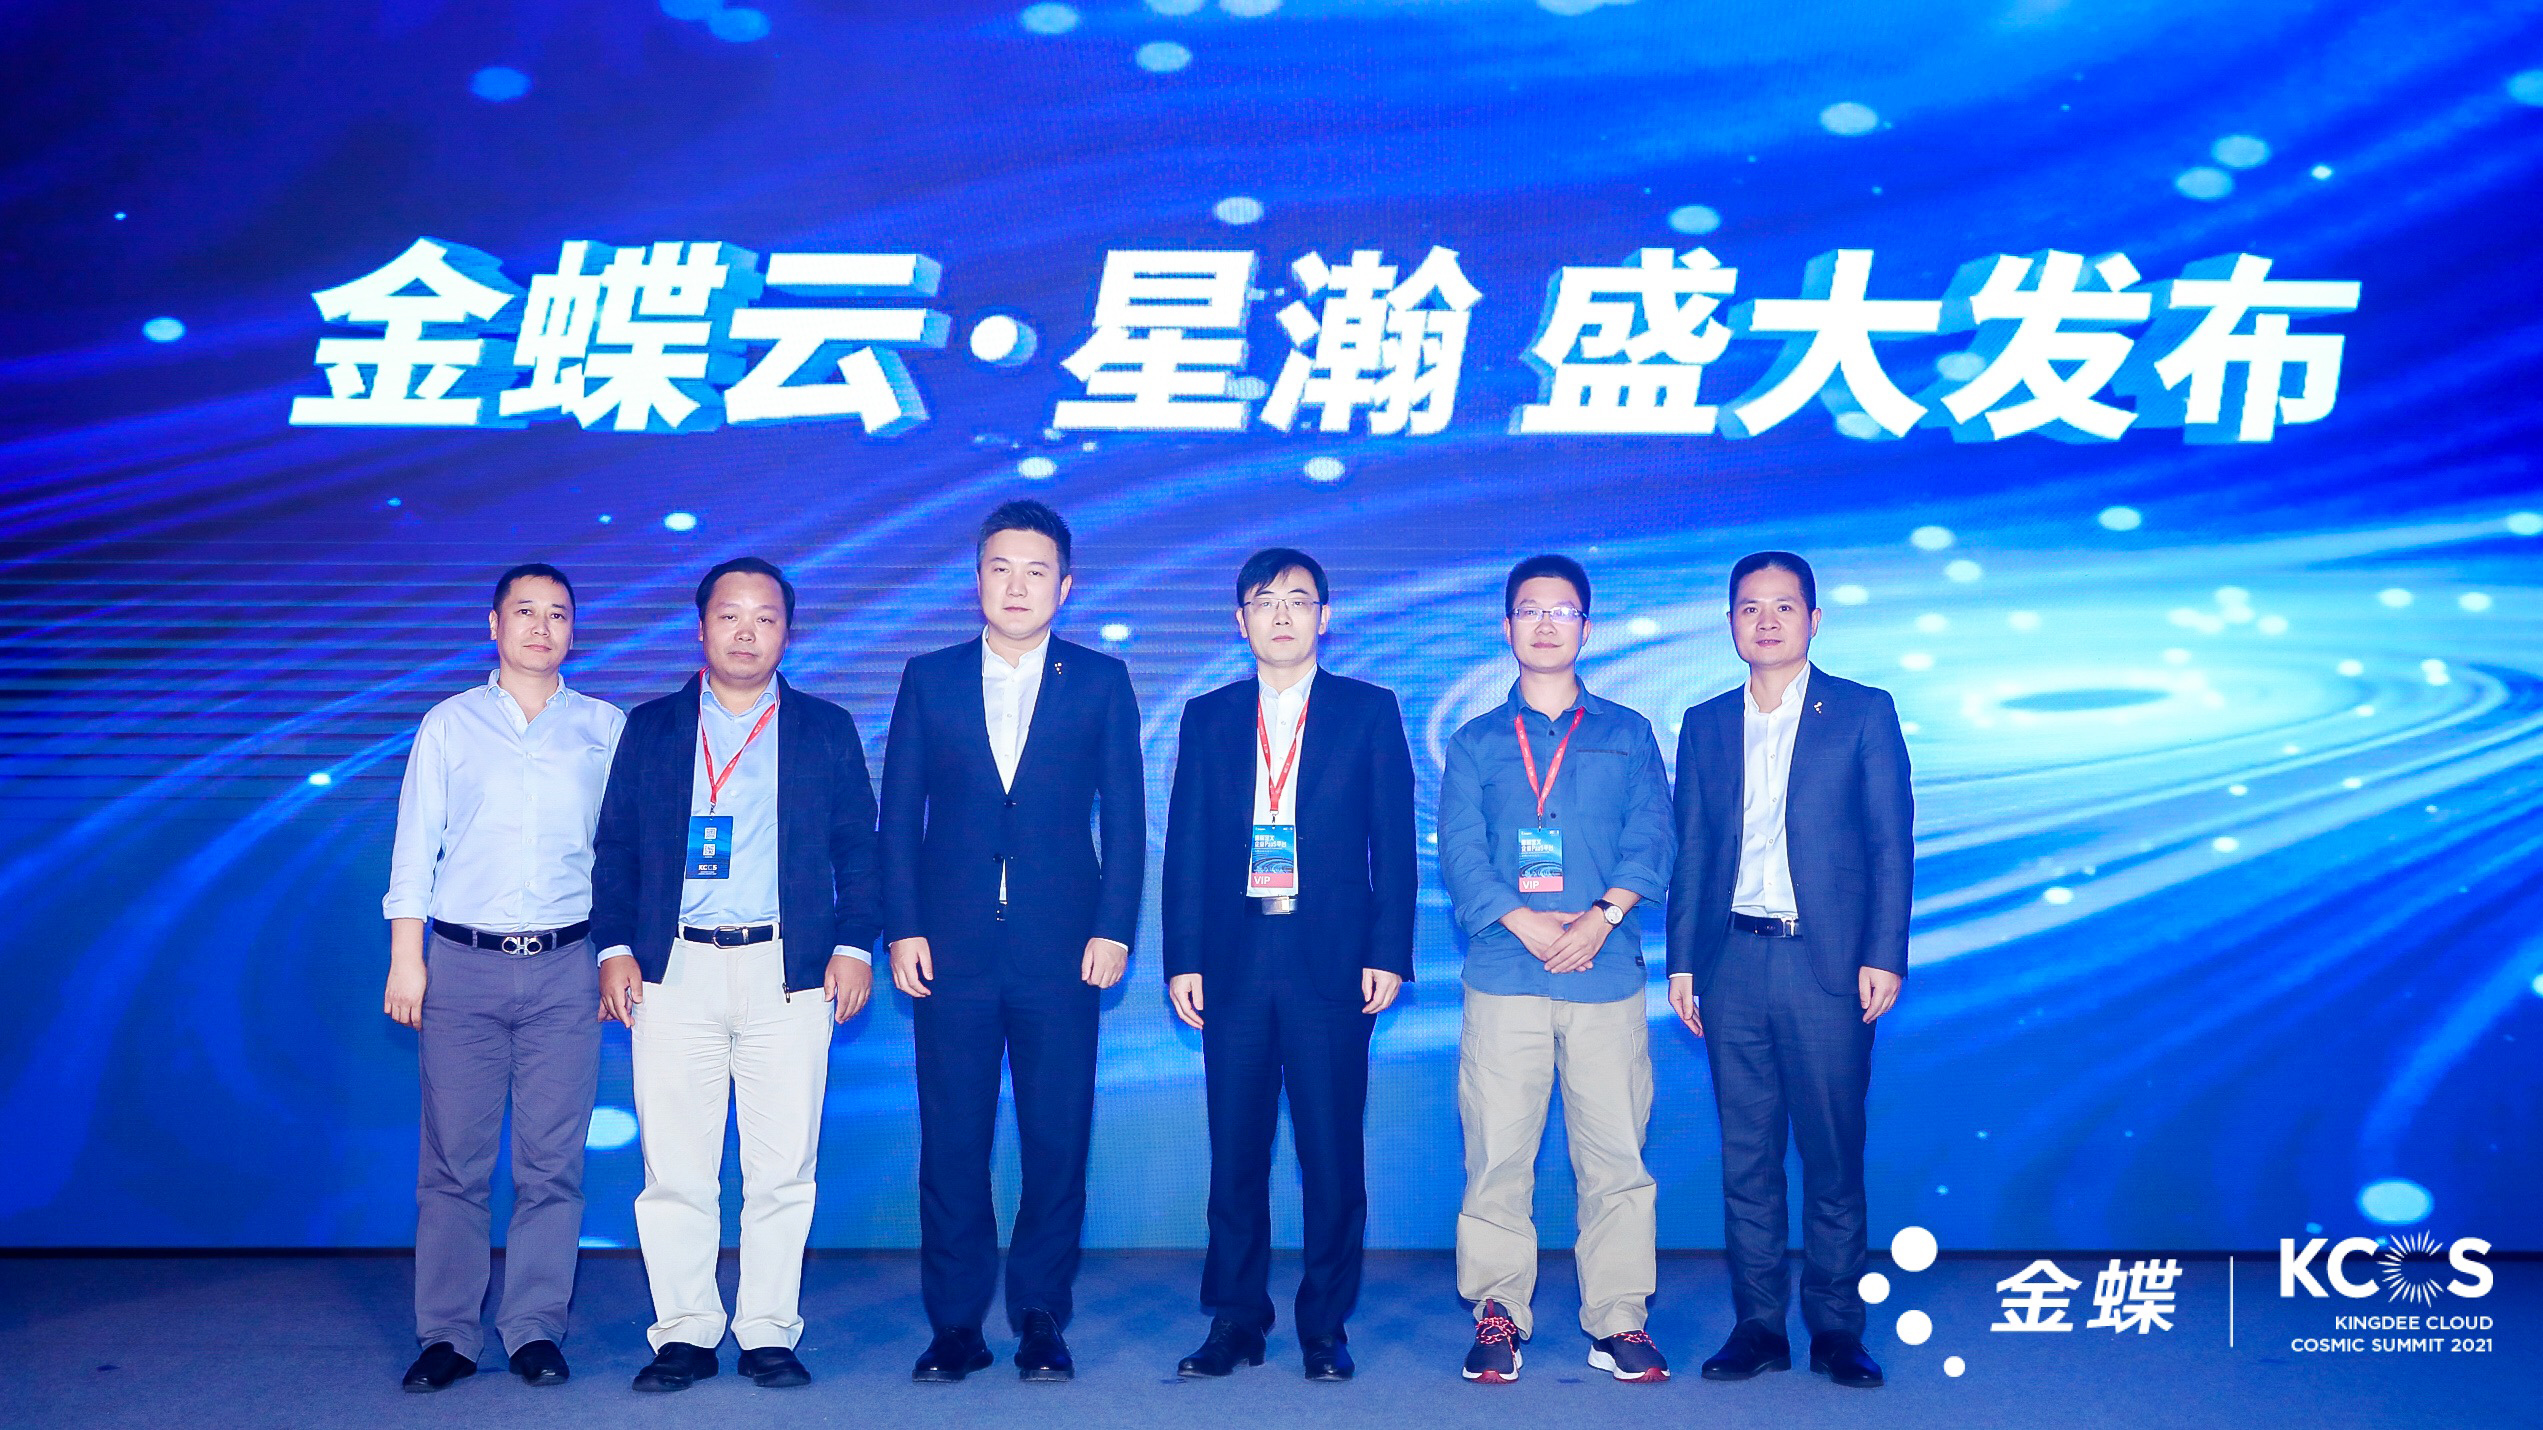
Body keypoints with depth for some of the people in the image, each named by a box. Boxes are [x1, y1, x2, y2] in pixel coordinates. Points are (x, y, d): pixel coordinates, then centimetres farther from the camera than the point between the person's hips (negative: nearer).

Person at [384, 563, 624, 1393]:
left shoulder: (606, 728, 10)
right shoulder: (449, 726, 10)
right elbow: (415, 848, 8)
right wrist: (406, 957, 0)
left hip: (564, 966, 0)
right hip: (463, 961, 0)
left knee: (553, 1160, 1)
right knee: (454, 1158, 1)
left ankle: (537, 1331, 10)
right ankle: (447, 1334, 10)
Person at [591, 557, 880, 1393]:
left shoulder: (826, 730, 11)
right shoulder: (651, 728, 13)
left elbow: (857, 847, 10)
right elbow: (615, 847, 12)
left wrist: (853, 946, -1)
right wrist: (615, 949, 1)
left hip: (788, 971, 0)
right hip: (674, 971, 1)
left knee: (784, 1167, 0)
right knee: (673, 1166, 1)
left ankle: (769, 1334, 11)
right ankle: (684, 1334, 12)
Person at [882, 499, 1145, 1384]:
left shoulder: (1100, 681, 7)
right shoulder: (929, 679, 10)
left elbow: (1124, 814, 5)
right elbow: (899, 813, 8)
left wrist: (1113, 929, -4)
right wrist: (901, 929, -1)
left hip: (1060, 948, -1)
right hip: (952, 947, 1)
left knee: (1057, 1144, 2)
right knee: (951, 1144, 3)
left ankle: (1042, 1324, 14)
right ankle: (955, 1326, 14)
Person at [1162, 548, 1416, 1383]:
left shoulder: (1370, 711, 6)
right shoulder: (1208, 717, 12)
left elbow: (1394, 842, 3)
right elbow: (1185, 847, 9)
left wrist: (1388, 954, -5)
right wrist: (1183, 960, 1)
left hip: (1331, 959, -2)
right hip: (1234, 958, 2)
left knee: (1332, 1150, 1)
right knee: (1235, 1150, 5)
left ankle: (1325, 1327, 12)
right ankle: (1235, 1321, 15)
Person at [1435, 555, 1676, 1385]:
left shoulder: (1627, 735, 15)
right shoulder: (1476, 743, 14)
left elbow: (1651, 841, 5)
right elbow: (1458, 852, 3)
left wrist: (1600, 919, -11)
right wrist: (1523, 922, -11)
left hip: (1605, 973, 0)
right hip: (1504, 975, 0)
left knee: (1615, 1152, -2)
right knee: (1497, 1152, -1)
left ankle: (1619, 1319, 6)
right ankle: (1498, 1315, 8)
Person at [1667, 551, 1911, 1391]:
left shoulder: (1864, 714, 4)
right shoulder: (1705, 724, 13)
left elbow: (1891, 843, 0)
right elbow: (1690, 851, 12)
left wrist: (1883, 955, -7)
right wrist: (1681, 962, 7)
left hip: (1828, 964, -3)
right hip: (1733, 965, 3)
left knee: (1834, 1156, 2)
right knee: (1746, 1156, 6)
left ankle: (1835, 1329, 12)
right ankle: (1757, 1325, 14)